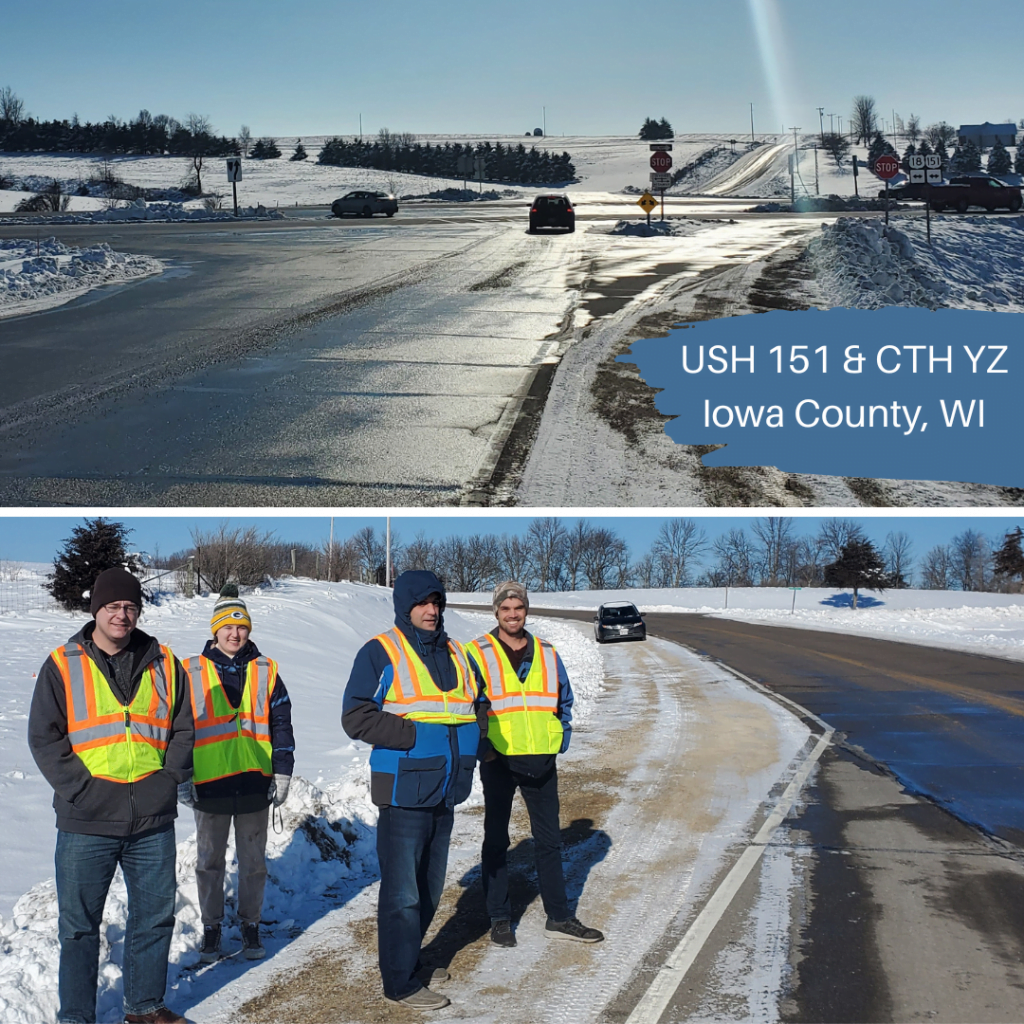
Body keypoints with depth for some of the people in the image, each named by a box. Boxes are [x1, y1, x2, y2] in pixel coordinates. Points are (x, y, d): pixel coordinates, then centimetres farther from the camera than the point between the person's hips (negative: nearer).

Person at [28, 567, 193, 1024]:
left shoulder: (163, 665, 7)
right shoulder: (62, 666, 0)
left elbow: (183, 730, 10)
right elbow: (44, 738, -4)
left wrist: (168, 779, -4)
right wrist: (81, 788, -13)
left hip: (153, 820, 3)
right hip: (86, 823, -3)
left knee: (155, 916, 12)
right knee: (79, 925, 4)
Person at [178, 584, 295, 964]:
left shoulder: (265, 672, 5)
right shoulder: (190, 674, 1)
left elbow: (281, 726, 7)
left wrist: (282, 775, 1)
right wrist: (180, 778, -1)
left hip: (254, 785, 1)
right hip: (209, 785, -1)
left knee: (253, 861, 9)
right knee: (209, 861, 9)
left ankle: (251, 926, 22)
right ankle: (211, 926, 21)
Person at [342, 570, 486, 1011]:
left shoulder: (454, 654, 13)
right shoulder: (381, 652, -8)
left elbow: (476, 705, 24)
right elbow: (356, 717, -14)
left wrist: (470, 733, 3)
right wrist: (415, 734, -20)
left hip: (444, 793, 7)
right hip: (404, 792, -7)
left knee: (429, 888, 17)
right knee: (403, 892, -2)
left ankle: (409, 960, 32)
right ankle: (400, 981, 7)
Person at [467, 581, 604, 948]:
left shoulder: (547, 654, 8)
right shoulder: (478, 653, -5)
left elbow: (564, 701, 17)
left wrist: (561, 740, 5)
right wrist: (480, 747, -11)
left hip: (541, 762, 4)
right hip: (498, 761, -3)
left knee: (549, 841, 9)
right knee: (496, 841, 7)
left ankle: (559, 918, 17)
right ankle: (499, 919, 16)